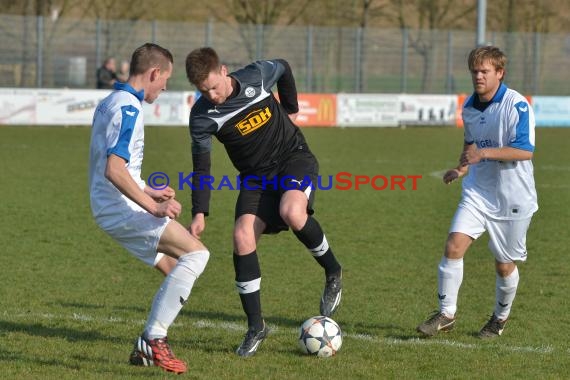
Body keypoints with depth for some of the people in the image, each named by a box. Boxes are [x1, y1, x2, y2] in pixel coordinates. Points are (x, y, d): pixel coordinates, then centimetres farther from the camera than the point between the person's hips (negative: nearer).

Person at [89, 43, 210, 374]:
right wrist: (153, 207, -28)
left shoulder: (109, 104, 17)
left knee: (177, 272, 15)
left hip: (111, 209, 11)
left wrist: (149, 193, 32)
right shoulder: (129, 108, -16)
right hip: (122, 209, -11)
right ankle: (154, 340, -17)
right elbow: (114, 170, -27)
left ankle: (146, 350, 15)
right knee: (196, 253, -18)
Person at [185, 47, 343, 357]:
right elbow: (201, 167, -8)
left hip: (294, 159, -2)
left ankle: (333, 274, -6)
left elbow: (284, 69, 7)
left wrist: (291, 109, 13)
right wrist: (199, 213, -17)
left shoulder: (256, 76, -17)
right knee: (242, 237, -18)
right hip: (256, 176, 2)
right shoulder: (202, 116, -15)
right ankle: (255, 327, -6)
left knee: (291, 212, -33)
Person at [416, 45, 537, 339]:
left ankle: (500, 318, 31)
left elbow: (525, 150, -22)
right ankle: (446, 314, -5)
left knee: (505, 265, 6)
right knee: (454, 246, -14)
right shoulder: (470, 107, 6)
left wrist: (484, 153, -29)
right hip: (478, 192, 5)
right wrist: (462, 168, 6)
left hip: (513, 198, -5)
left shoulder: (517, 105, -15)